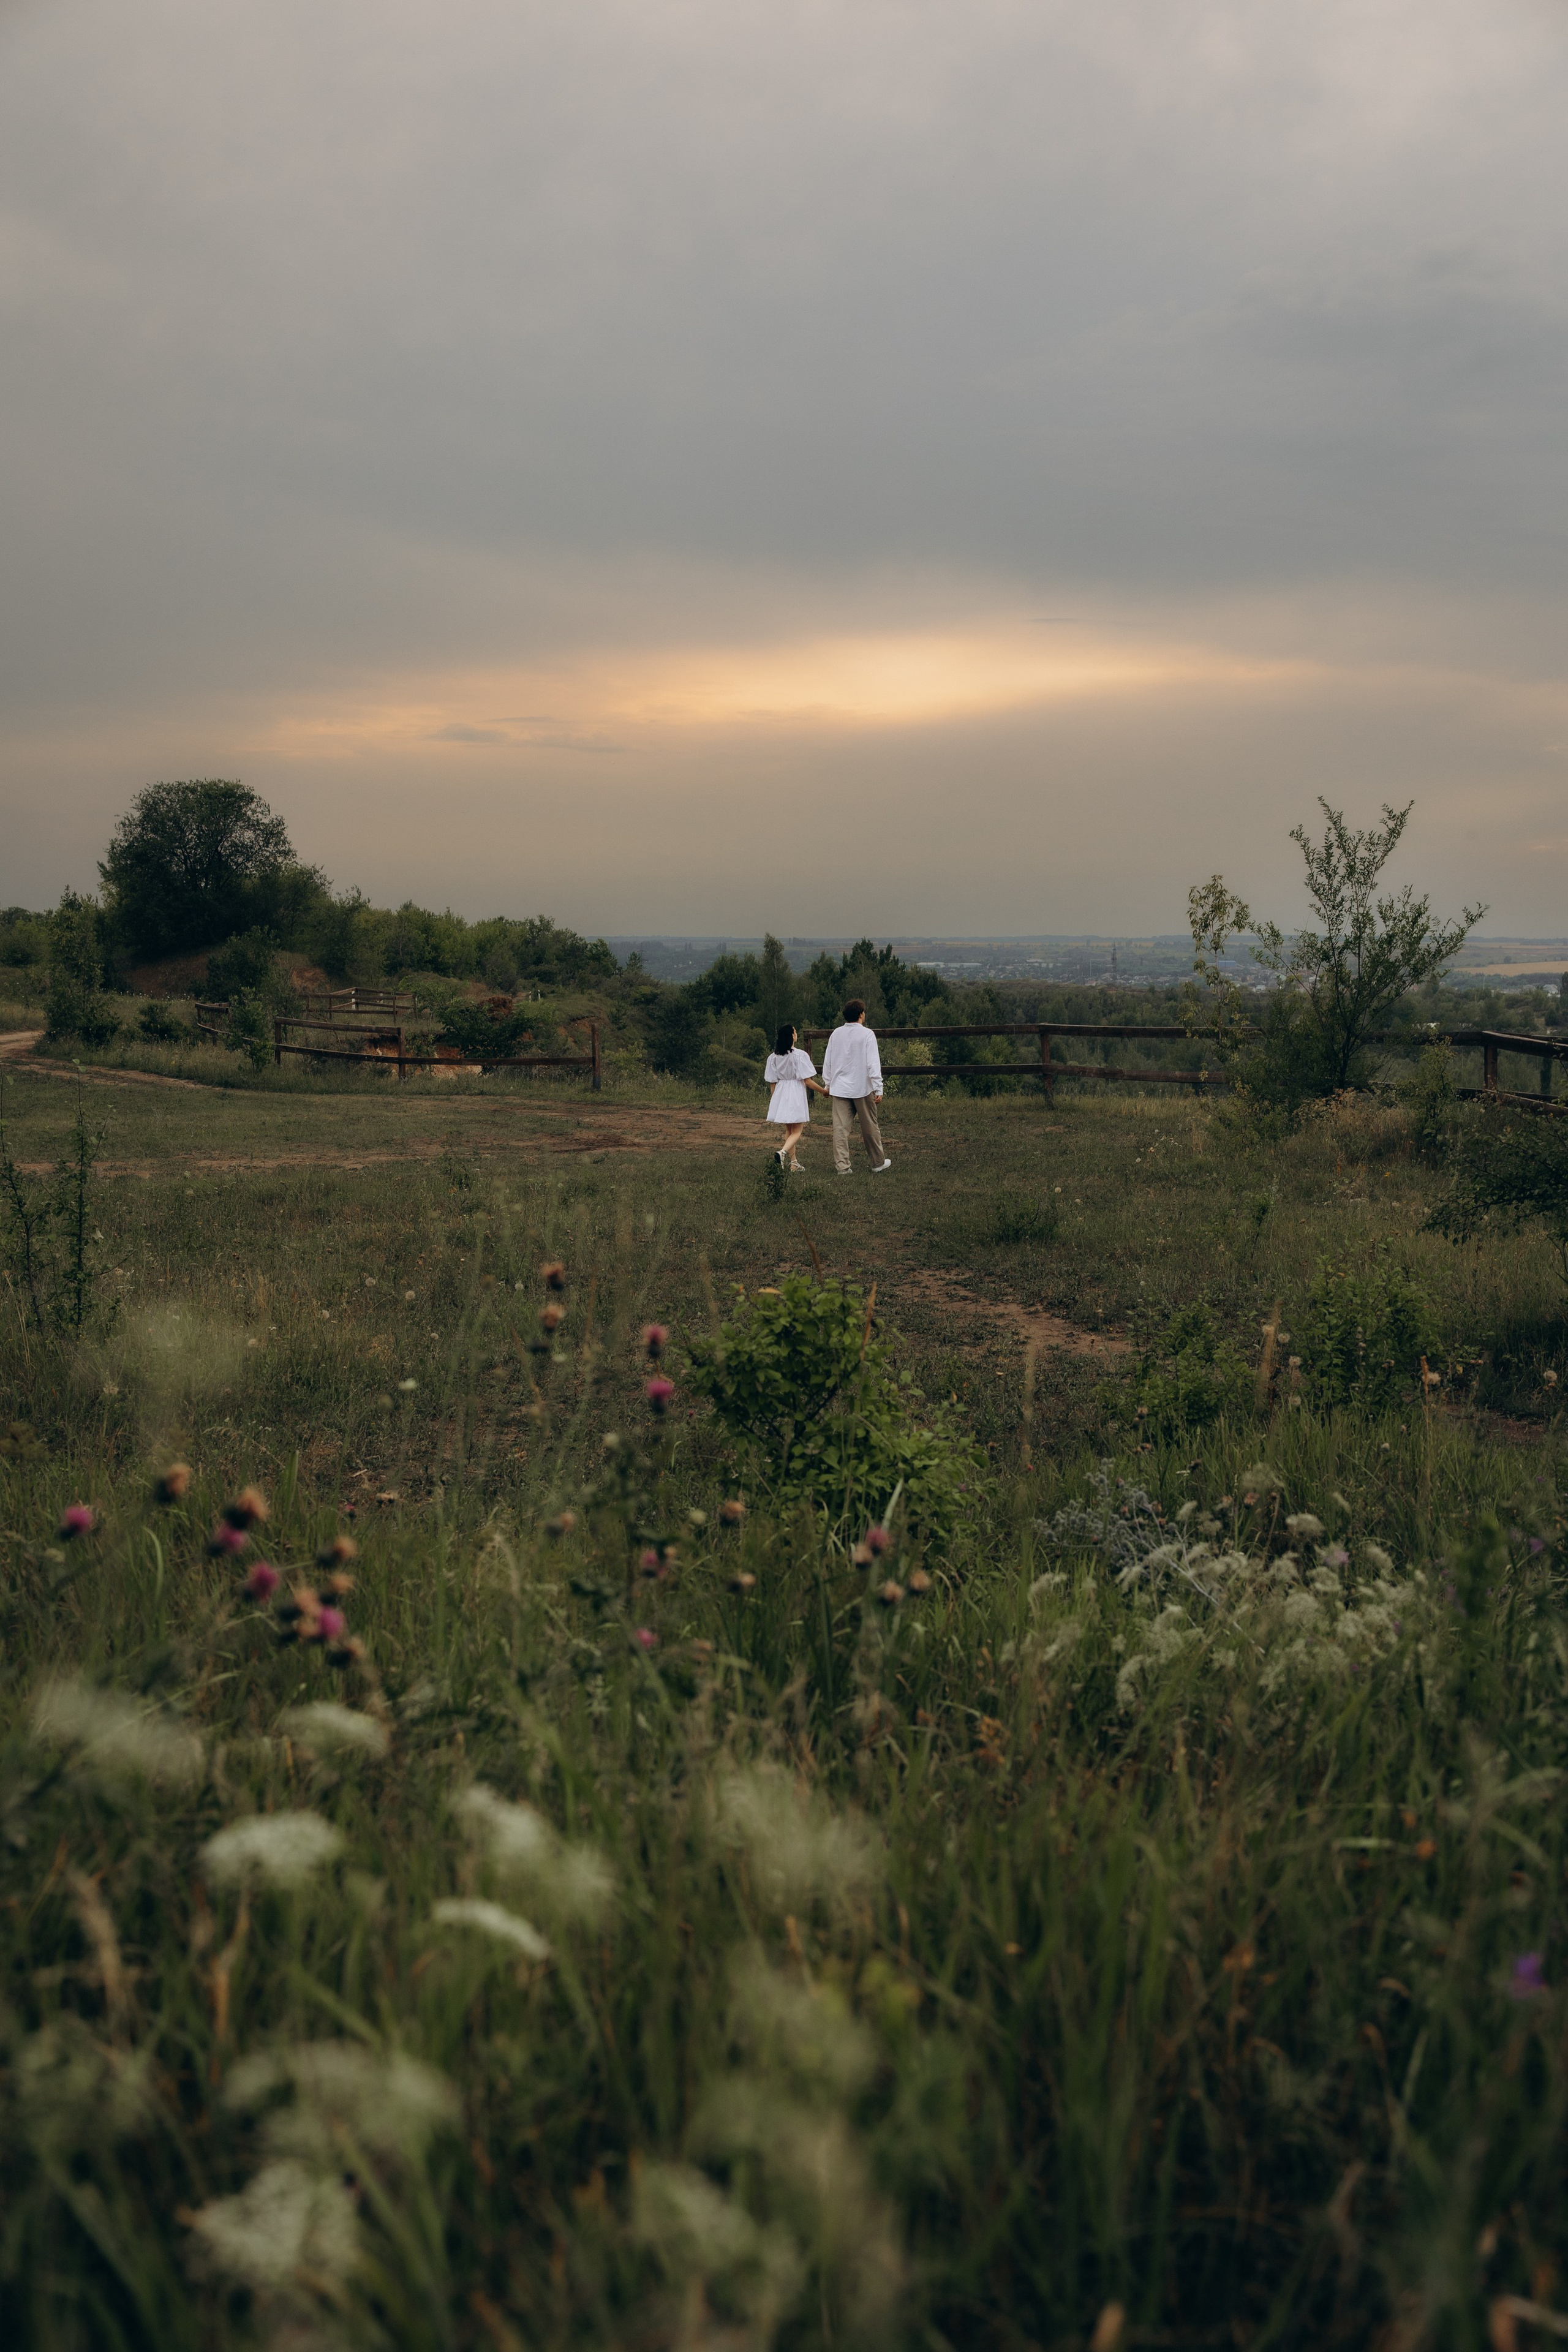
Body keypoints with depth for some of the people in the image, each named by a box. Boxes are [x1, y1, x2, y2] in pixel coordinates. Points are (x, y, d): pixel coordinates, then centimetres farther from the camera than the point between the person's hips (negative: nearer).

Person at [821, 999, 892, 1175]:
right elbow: (873, 1063, -12)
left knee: (840, 1129, 1)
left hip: (839, 1088, 3)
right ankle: (878, 1164, 21)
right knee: (870, 1127, 9)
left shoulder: (836, 1034, 6)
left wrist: (828, 1083, 23)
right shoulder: (867, 1034, -8)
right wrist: (878, 1088, -9)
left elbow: (827, 1061, 12)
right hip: (862, 1088, -3)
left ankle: (842, 1166, -2)